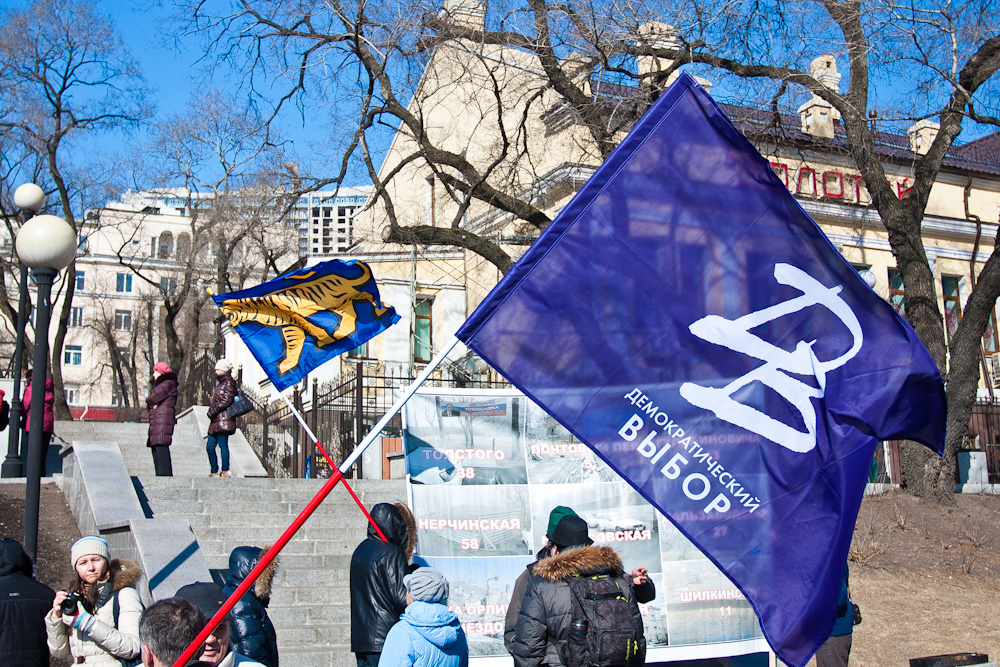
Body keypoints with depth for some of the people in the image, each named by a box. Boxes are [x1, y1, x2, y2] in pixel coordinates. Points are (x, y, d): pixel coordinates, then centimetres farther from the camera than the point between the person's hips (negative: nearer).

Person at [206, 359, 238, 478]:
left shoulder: (229, 383, -6)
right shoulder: (220, 384, 23)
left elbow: (226, 401, -15)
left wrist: (212, 410, -13)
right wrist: (211, 408, 12)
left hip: (224, 419, -10)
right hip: (216, 421, 10)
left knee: (223, 444, -10)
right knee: (209, 446, 7)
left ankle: (225, 471, -8)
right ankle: (214, 472, 13)